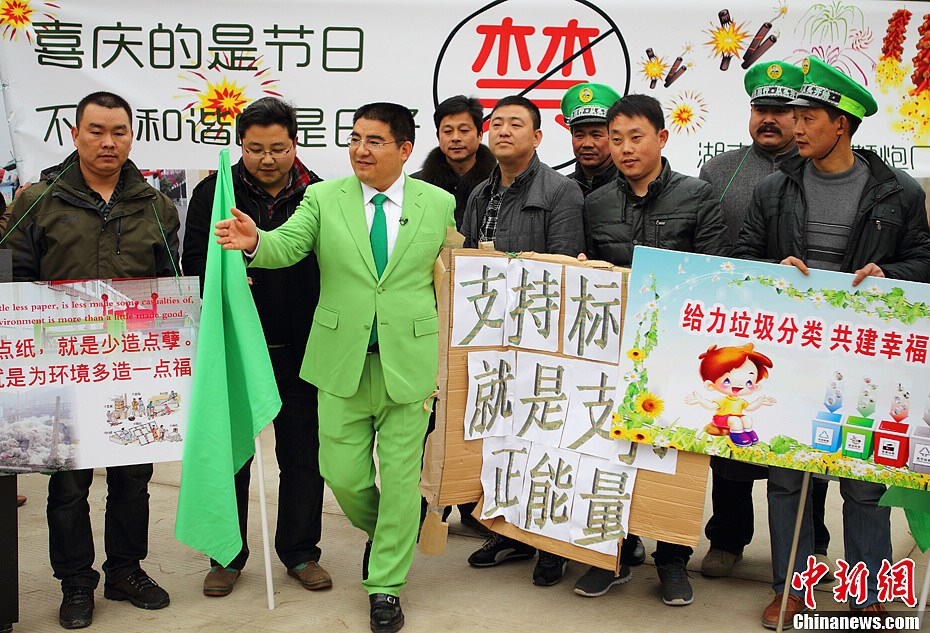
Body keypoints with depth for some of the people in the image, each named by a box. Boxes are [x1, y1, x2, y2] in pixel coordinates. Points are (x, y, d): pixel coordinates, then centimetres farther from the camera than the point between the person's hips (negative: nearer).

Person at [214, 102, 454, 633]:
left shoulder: (439, 204, 2)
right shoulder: (324, 198, 3)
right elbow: (288, 245, -13)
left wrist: (446, 364, 2)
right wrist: (255, 242, -37)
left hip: (409, 363, -1)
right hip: (342, 362, 1)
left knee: (401, 476, 4)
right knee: (342, 474, 8)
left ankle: (386, 587, 21)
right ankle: (383, 535, 40)